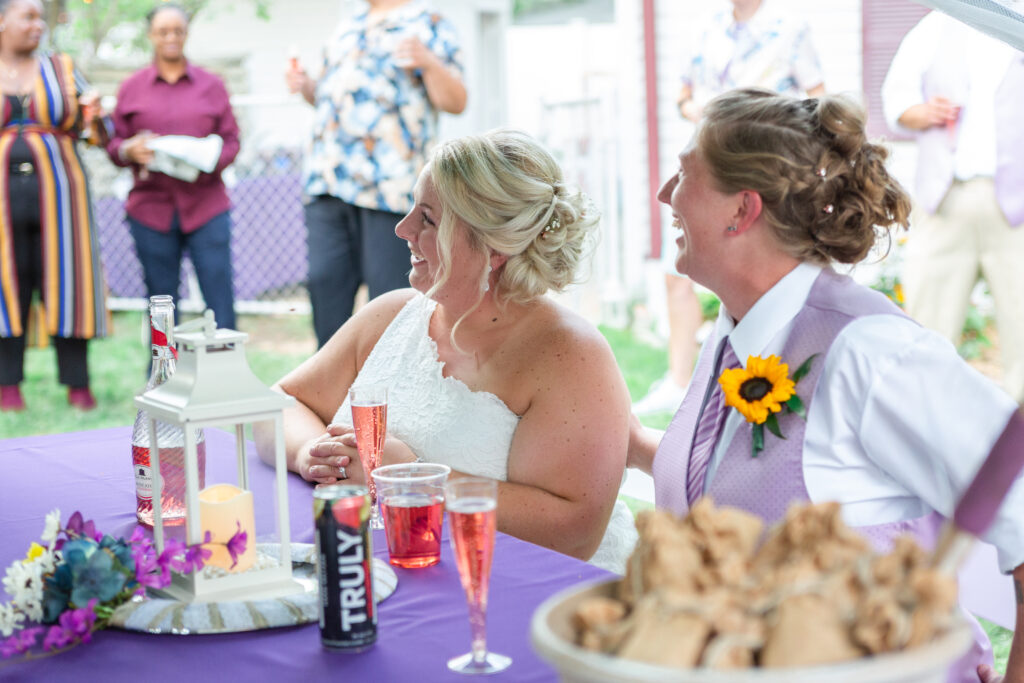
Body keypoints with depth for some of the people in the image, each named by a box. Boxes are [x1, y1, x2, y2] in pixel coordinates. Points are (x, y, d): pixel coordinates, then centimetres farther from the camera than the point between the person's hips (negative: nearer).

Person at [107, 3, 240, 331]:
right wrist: (131, 151, -13)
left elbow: (231, 141, 8)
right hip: (151, 208, 0)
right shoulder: (131, 88, 11)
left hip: (206, 207, 0)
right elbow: (113, 144, 10)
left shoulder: (211, 85, 12)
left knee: (221, 302, -6)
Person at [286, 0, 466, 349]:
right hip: (328, 182, 7)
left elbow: (455, 102, -5)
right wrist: (307, 88, 13)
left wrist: (428, 62, -21)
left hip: (388, 185, -6)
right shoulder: (349, 28, 23)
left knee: (388, 293, -4)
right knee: (325, 281, 6)